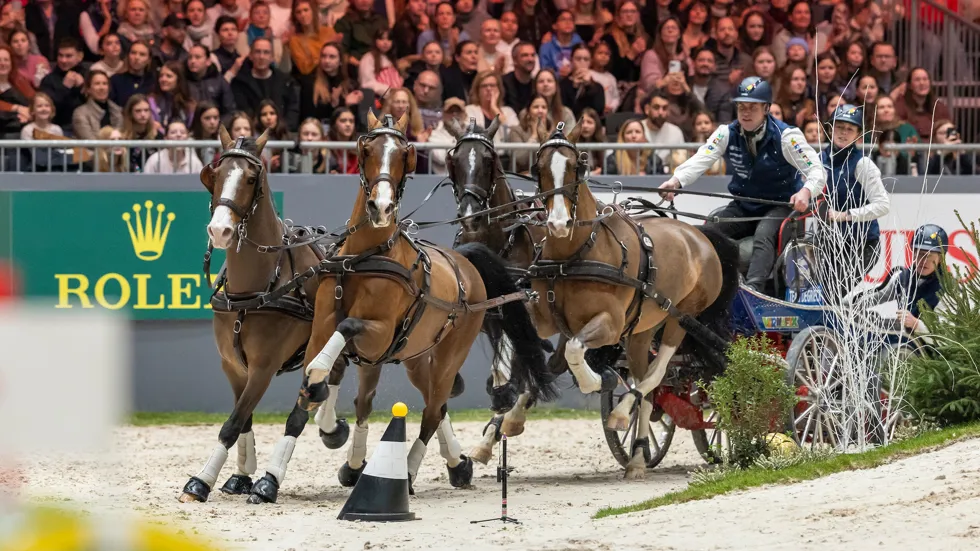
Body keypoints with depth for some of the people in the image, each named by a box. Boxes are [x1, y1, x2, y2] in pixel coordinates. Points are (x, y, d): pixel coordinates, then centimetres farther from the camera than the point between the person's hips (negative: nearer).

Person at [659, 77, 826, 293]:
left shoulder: (785, 136, -15)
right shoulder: (727, 134, -4)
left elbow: (817, 170, -19)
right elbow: (701, 160, -16)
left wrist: (806, 191, -43)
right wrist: (676, 181, -38)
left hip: (781, 205, -5)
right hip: (744, 206, 5)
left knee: (764, 234, -36)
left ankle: (753, 286, -54)